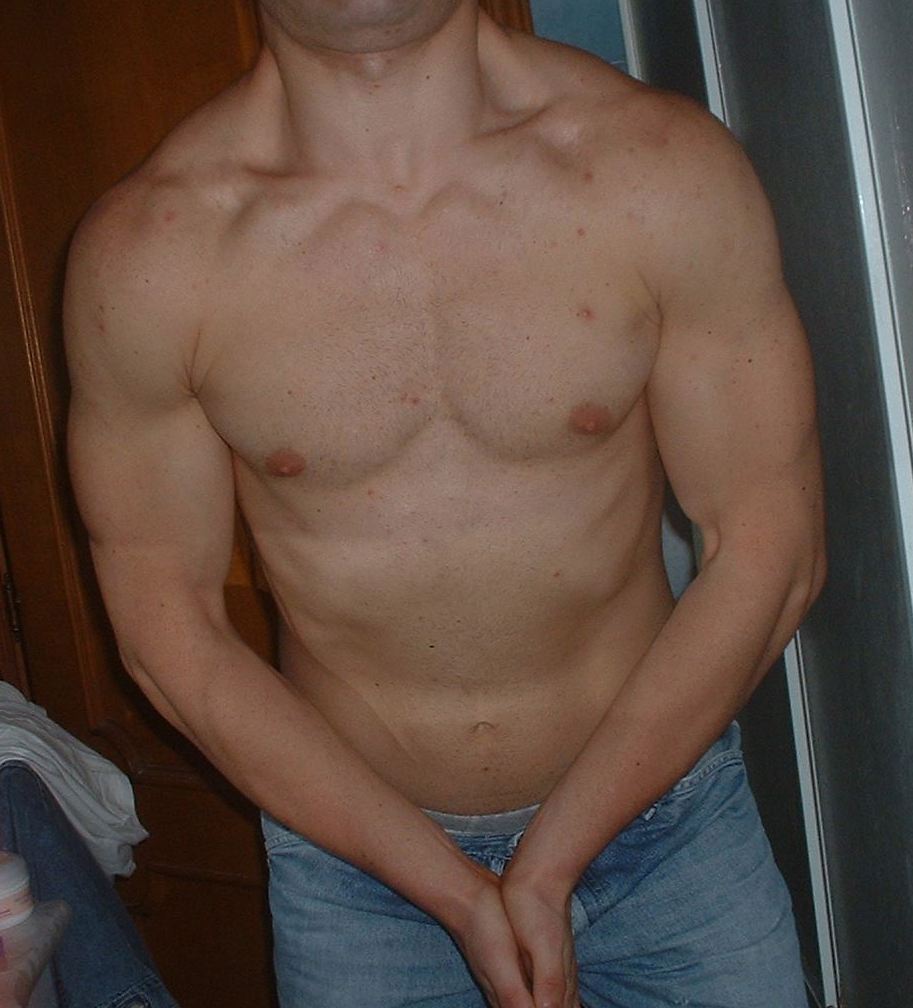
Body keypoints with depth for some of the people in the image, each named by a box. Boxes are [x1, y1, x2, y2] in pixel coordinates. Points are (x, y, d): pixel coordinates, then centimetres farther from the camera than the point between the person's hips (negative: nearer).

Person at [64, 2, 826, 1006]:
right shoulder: (142, 253, -15)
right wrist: (455, 891, -12)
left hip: (664, 810, 1)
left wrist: (551, 861, -12)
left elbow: (768, 550, -9)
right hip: (354, 851, 0)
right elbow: (169, 632, -9)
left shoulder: (667, 167, -14)